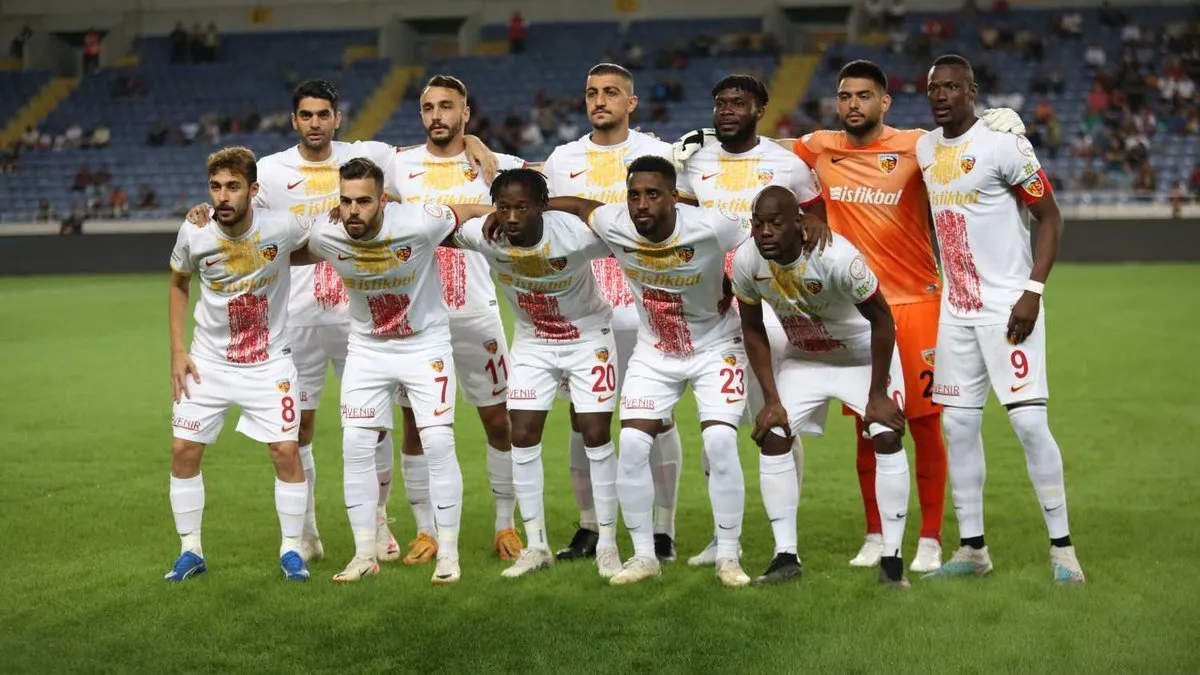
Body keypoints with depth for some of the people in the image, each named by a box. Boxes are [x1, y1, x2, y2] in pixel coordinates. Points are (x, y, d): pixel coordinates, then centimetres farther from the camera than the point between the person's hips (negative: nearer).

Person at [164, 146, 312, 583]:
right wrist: (177, 351, 1)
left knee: (286, 451, -8)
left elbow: (314, 247, 7)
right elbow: (178, 285, 7)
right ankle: (190, 551, 15)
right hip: (208, 361, 2)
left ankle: (291, 550, 10)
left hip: (269, 362, -2)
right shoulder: (194, 234, -13)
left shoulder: (282, 227, -18)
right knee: (183, 451, -1)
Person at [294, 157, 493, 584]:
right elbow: (290, 255, 7)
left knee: (438, 443, -10)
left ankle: (448, 554, 3)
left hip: (425, 345, -3)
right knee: (356, 445, -3)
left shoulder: (417, 222, -27)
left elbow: (472, 212, -8)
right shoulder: (326, 236, -16)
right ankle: (365, 554, 10)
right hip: (367, 349, 3)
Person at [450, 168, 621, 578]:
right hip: (532, 341, 3)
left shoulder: (576, 234, -32)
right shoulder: (483, 235, -23)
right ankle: (537, 545, 9)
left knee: (596, 435, -5)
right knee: (523, 435, -3)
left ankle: (607, 547, 7)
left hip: (588, 337, -3)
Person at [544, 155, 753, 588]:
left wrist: (733, 291, -10)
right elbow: (578, 204, 2)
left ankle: (728, 557, -1)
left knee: (720, 444, -16)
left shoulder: (711, 227, -28)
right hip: (654, 353, 3)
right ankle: (644, 555, 7)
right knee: (632, 446, -7)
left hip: (714, 348, -3)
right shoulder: (614, 225, -19)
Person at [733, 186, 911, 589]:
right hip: (803, 356, 4)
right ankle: (785, 556, -1)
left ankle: (892, 557, -7)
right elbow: (753, 329, -5)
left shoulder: (836, 256, -36)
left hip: (865, 354, -4)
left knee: (887, 436, -17)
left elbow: (881, 320, -23)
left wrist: (877, 395, -18)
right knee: (772, 436, -9)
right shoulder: (746, 261, -22)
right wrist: (771, 399, -9)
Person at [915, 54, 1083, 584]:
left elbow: (1050, 217, -9)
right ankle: (972, 548, 15)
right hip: (955, 308, 7)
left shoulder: (1003, 145, -12)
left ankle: (1061, 546, -1)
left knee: (1029, 420, -10)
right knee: (958, 424, 7)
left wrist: (1033, 291, -16)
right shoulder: (925, 149, 9)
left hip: (1008, 304, -7)